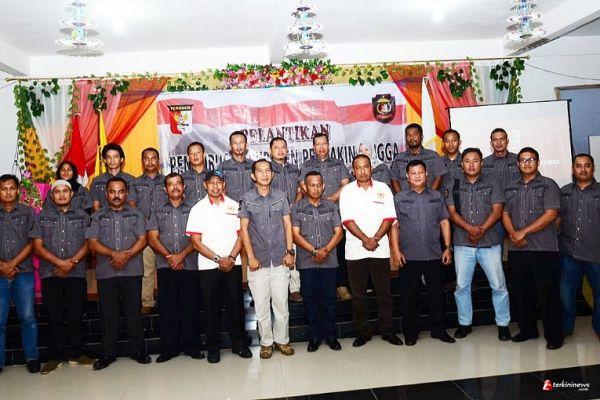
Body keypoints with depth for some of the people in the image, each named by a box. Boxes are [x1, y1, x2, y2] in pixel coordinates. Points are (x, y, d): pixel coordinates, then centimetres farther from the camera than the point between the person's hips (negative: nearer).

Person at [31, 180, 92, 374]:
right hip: (50, 274, 0)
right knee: (55, 316, 2)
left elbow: (88, 243, 3)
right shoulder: (43, 216, 9)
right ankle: (55, 356, 11)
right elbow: (37, 246, 1)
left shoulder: (82, 216, 9)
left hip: (77, 273, 0)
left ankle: (76, 353, 14)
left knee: (76, 315, 3)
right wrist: (59, 262, -11)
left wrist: (72, 262, -11)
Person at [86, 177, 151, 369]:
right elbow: (92, 242, -1)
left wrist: (127, 255, -15)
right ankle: (107, 353, 17)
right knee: (107, 314, 6)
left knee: (134, 311, 4)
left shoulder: (136, 214, 10)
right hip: (106, 272, 1)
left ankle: (137, 350, 15)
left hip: (132, 271, -1)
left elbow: (142, 240, 0)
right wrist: (114, 254, -15)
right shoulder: (97, 217, 11)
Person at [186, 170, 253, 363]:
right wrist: (218, 259, -10)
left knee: (236, 305, 5)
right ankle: (213, 348, 18)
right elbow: (196, 242, -3)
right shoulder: (198, 209, 1)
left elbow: (241, 235, 5)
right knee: (212, 307, 5)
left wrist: (231, 258, -9)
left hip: (233, 264, 1)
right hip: (208, 266, -1)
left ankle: (239, 343, 19)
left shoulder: (234, 206, 7)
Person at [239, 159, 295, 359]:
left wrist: (290, 251, -1)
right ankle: (266, 342, 21)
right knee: (261, 304, 6)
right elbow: (244, 229, 0)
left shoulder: (281, 196, 5)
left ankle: (282, 339, 22)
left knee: (281, 302, 5)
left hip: (280, 259, 1)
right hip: (258, 260, -1)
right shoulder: (247, 199, 1)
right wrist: (251, 257, -6)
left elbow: (287, 225, 6)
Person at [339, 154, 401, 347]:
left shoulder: (383, 188, 7)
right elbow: (347, 220, -5)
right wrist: (365, 239, -14)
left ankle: (387, 330, 19)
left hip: (380, 249, 1)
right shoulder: (347, 190, 3)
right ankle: (362, 331, 18)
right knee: (358, 294, 6)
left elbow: (389, 217, 0)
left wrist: (375, 239, -12)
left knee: (384, 292, 6)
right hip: (355, 250, 0)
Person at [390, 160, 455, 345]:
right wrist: (396, 250, -6)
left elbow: (444, 222, 11)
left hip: (434, 255, 2)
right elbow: (394, 225, 1)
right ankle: (410, 332, 17)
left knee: (437, 294, 9)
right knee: (409, 295, 5)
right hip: (409, 257, -2)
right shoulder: (399, 198, 3)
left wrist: (447, 247, 4)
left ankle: (438, 329, 24)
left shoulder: (436, 197, 10)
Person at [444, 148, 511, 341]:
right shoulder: (453, 186, 8)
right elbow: (452, 213, -1)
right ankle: (465, 323, 20)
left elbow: (497, 210, -2)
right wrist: (471, 229, -16)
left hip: (490, 243, -1)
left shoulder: (492, 183, 7)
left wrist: (482, 230, -15)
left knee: (498, 285, 1)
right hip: (462, 243, 1)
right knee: (462, 286, 6)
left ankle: (503, 324, 16)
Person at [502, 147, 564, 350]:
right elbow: (505, 214, 11)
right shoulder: (511, 188, 16)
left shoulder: (548, 185, 0)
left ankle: (554, 335, 11)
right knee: (522, 293, 12)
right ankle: (527, 329, 26)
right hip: (517, 250, 5)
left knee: (548, 293, -1)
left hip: (543, 249, -5)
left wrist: (524, 231, -14)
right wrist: (513, 234, -7)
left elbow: (551, 214, -11)